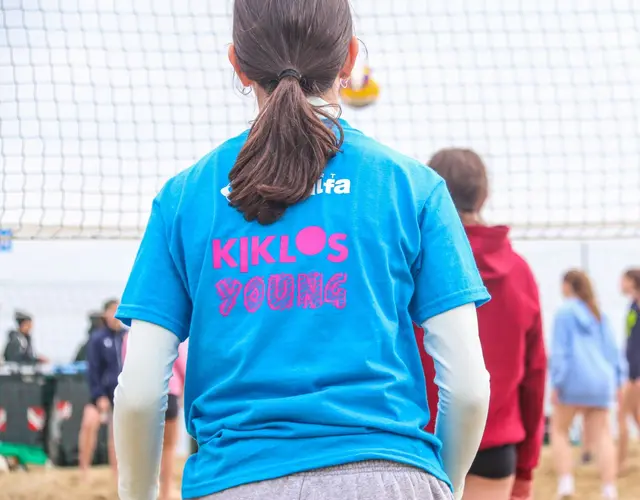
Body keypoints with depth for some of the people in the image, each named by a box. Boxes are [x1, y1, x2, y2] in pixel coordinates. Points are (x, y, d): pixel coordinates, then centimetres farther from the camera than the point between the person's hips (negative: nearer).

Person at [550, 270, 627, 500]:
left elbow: (560, 349, -6)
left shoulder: (565, 312, 0)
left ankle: (565, 481, -8)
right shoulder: (599, 314, 16)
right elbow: (611, 348, 16)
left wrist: (556, 383, -8)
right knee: (600, 435, 2)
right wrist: (617, 379, 19)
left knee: (559, 430, 9)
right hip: (601, 378, 5)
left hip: (574, 378, -5)